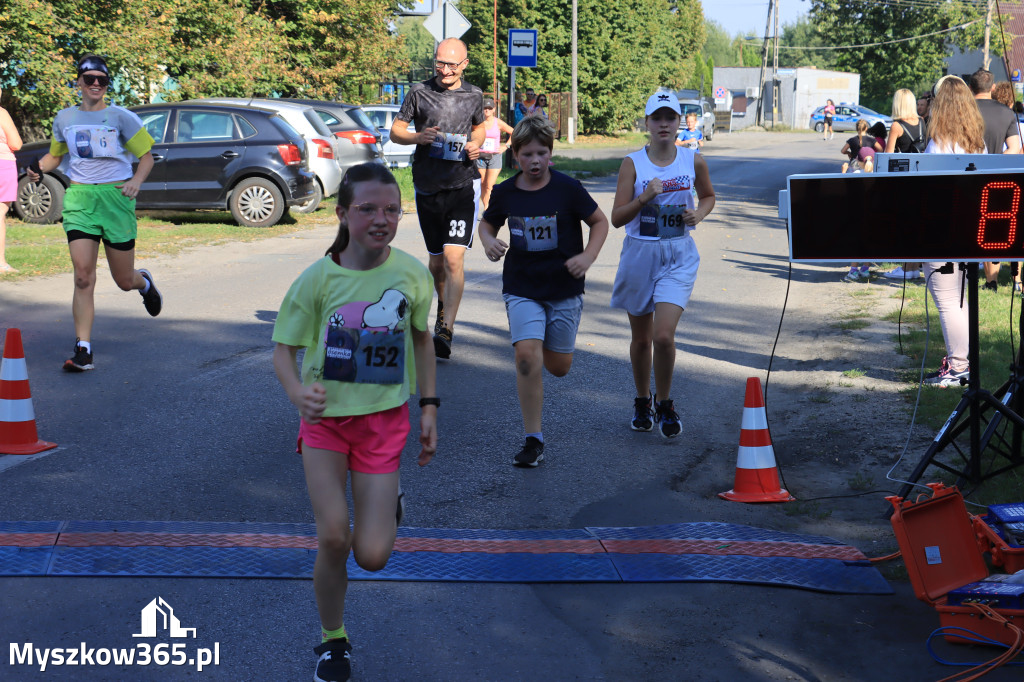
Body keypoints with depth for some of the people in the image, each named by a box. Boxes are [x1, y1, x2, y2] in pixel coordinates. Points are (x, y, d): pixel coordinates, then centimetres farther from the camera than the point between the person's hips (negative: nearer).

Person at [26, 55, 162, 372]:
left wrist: (136, 181, -16)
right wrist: (39, 168, 2)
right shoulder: (64, 119, 10)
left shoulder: (120, 117, 0)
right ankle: (83, 349, -9)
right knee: (83, 277, -12)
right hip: (79, 199, 2)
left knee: (124, 281, 7)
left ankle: (144, 282, 46)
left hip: (116, 198, -2)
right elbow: (55, 155, 24)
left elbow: (146, 156, 4)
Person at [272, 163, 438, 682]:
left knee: (372, 557, -3)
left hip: (384, 419, 1)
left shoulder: (412, 273, -6)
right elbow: (283, 348, -7)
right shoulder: (319, 278, -13)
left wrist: (429, 407, 8)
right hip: (326, 417, -1)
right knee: (332, 539, -8)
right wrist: (297, 392, -28)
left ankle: (388, 503, 34)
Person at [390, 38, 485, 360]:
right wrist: (418, 137, -14)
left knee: (453, 258, -16)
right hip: (427, 188, 2)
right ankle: (444, 304, 43)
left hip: (463, 187, -1)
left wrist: (476, 145, 0)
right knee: (436, 261, 14)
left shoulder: (474, 95, 5)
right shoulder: (419, 92, 1)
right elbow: (396, 130, 7)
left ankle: (446, 331, -15)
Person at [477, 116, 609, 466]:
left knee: (559, 367, 8)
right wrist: (489, 241, -7)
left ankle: (550, 344, 49)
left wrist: (588, 257, -13)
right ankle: (533, 440, -8)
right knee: (527, 354, -18)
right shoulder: (505, 193, -2)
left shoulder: (567, 188, -9)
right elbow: (487, 224, 16)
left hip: (564, 288, 0)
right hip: (521, 288, 0)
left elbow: (600, 221, 2)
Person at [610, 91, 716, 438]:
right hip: (640, 254, 1)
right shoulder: (632, 163, -4)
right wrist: (645, 197, -22)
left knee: (664, 335, -14)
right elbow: (617, 218, -6)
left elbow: (708, 196, 19)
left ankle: (664, 403, 9)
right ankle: (642, 401, 35)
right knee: (641, 338, 12)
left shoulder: (694, 161, 1)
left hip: (679, 257, 0)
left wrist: (699, 213, -2)